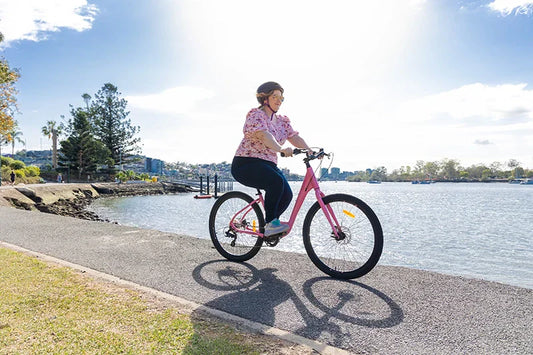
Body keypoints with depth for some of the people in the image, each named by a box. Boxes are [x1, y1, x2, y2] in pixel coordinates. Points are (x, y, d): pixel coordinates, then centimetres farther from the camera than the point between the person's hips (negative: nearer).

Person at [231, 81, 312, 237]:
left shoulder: (282, 121, 14)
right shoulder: (255, 114, -9)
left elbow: (295, 138, 3)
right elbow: (264, 135, -26)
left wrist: (311, 152, -14)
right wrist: (281, 149, -41)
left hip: (268, 165, 7)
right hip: (246, 164, -7)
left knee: (287, 194, -11)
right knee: (277, 181, -31)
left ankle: (269, 224, 14)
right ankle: (271, 223, -16)